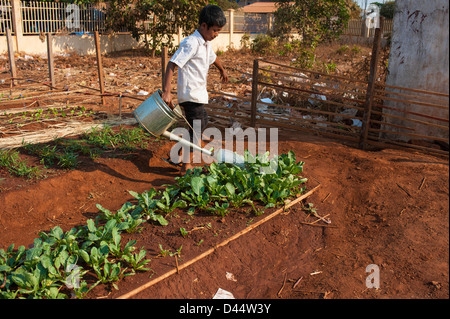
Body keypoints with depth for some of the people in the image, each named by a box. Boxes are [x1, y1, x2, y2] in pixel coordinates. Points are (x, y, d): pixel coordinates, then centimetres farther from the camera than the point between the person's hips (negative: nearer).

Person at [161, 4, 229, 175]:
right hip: (191, 95, -10)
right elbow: (172, 64, -24)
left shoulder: (206, 44, 12)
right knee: (196, 129, -6)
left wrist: (222, 70, 51)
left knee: (202, 123, 18)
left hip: (199, 94, 10)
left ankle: (177, 157, 27)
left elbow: (213, 57, 34)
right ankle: (186, 166, 4)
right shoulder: (191, 43, -18)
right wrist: (166, 91, -31)